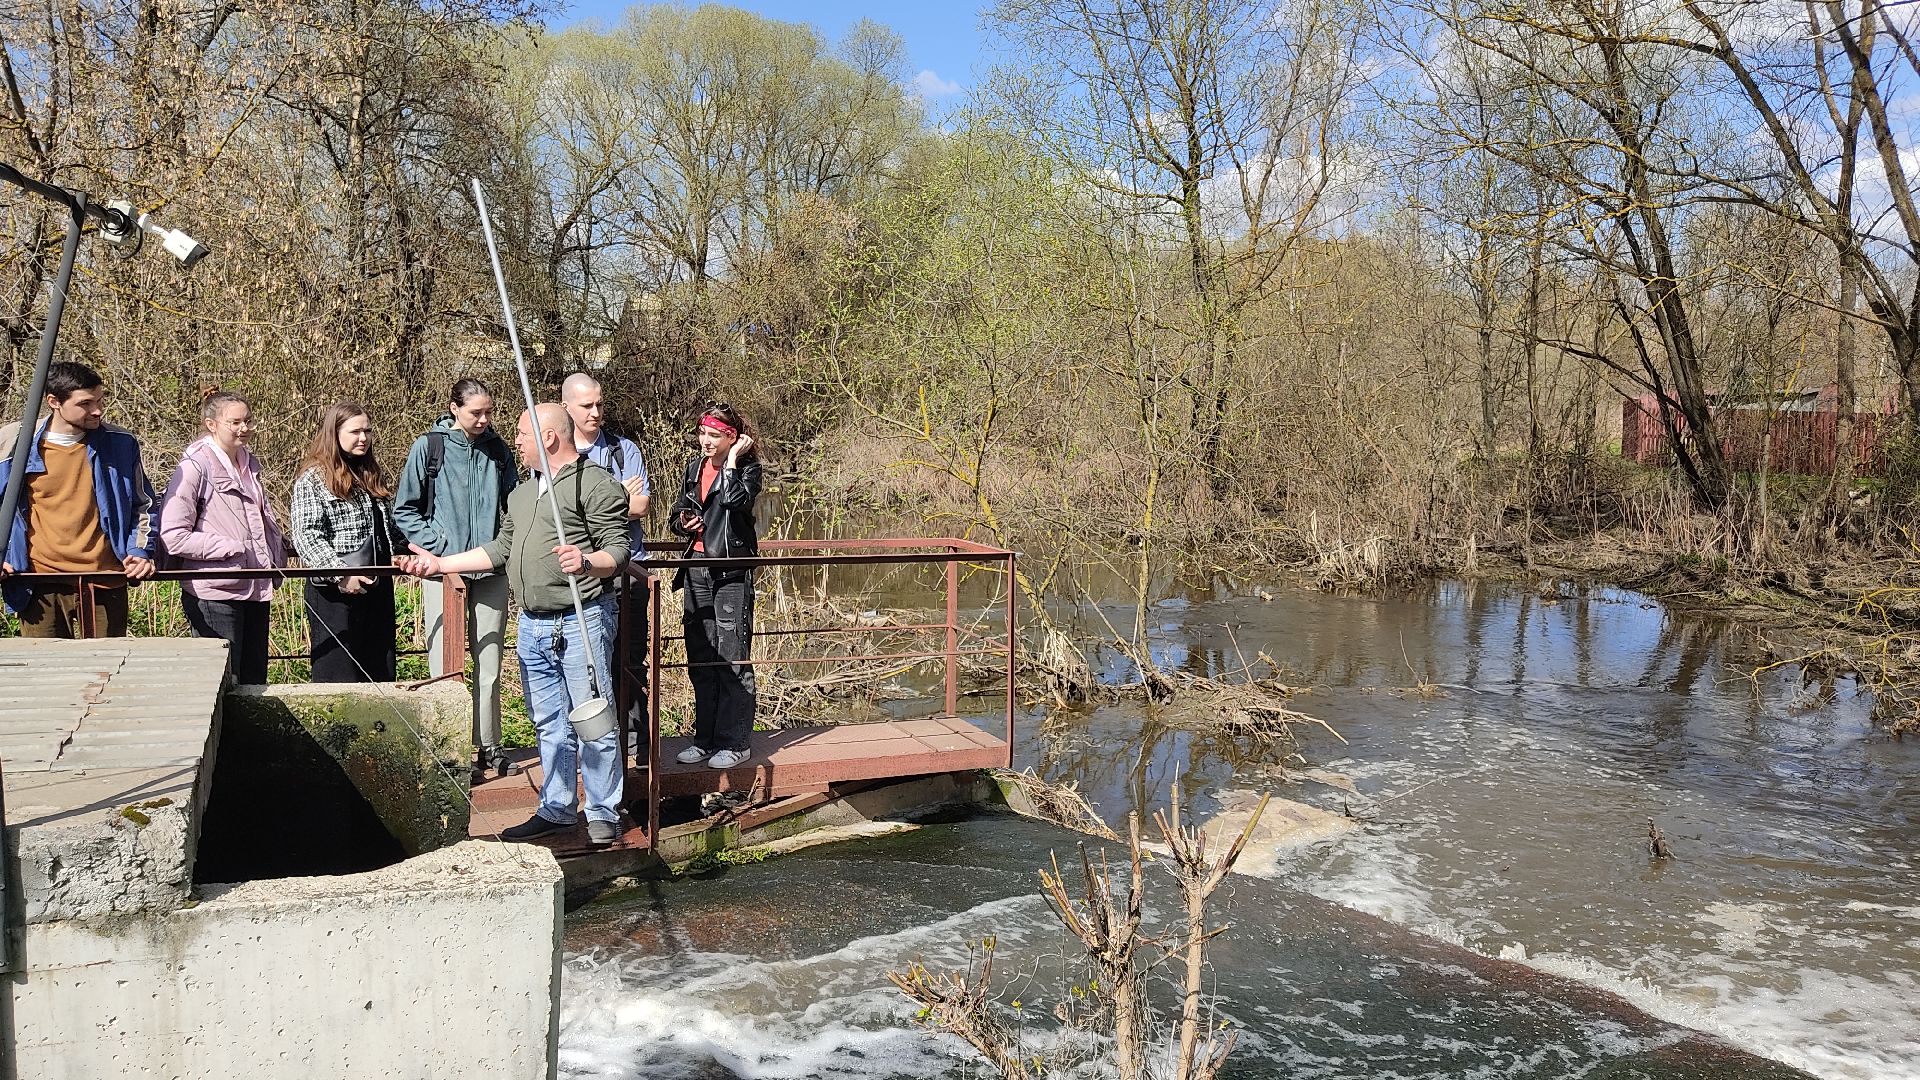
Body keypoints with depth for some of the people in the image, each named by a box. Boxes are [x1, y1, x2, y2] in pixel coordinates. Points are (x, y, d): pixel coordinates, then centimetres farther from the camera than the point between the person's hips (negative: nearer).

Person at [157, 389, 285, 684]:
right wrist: (233, 549, -17)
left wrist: (276, 555, 10)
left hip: (256, 590, 7)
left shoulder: (250, 463, 13)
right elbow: (173, 537, -16)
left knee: (255, 681, 13)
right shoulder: (194, 466, -10)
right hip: (214, 595, -7)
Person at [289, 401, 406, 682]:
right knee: (339, 679, 0)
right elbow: (306, 536, -16)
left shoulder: (374, 475, 14)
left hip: (378, 587, 7)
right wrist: (341, 575, -22)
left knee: (381, 672, 11)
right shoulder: (312, 479, -8)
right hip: (336, 592, -7)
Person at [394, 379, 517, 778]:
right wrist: (439, 545, -8)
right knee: (445, 665, -2)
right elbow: (404, 510, 2)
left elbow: (514, 503, 18)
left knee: (489, 665, 7)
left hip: (491, 569, 3)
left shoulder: (497, 448, 7)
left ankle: (487, 745, 17)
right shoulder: (428, 448, -2)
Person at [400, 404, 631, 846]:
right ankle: (556, 810, 23)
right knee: (549, 725, 14)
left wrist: (586, 562, -32)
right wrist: (439, 563, 22)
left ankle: (603, 814, 7)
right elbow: (500, 549, 25)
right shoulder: (521, 493, 21)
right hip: (531, 626, 8)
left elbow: (618, 550, -12)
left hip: (580, 622, -8)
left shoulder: (596, 483, -7)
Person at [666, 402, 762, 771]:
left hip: (732, 574, -7)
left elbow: (736, 500, -26)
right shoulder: (695, 468, 12)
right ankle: (706, 738, 21)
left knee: (732, 657, -4)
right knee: (700, 658, 11)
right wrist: (682, 522, 1)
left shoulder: (747, 467, -5)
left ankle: (736, 742, 4)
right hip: (697, 572, 7)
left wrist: (732, 460, -16)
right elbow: (677, 513, 23)